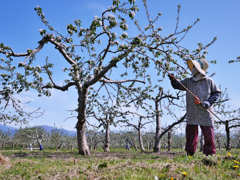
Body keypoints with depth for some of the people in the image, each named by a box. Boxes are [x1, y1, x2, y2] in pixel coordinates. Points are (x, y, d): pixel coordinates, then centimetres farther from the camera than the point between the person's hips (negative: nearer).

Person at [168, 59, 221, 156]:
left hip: (205, 113, -3)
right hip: (191, 115, 3)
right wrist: (173, 79, -11)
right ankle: (190, 153, 16)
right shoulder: (188, 81, 10)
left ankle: (210, 154, 15)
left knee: (208, 134, 2)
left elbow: (217, 92, 6)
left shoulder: (208, 81, 1)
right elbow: (177, 85, 10)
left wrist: (208, 102, -8)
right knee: (191, 134, 6)